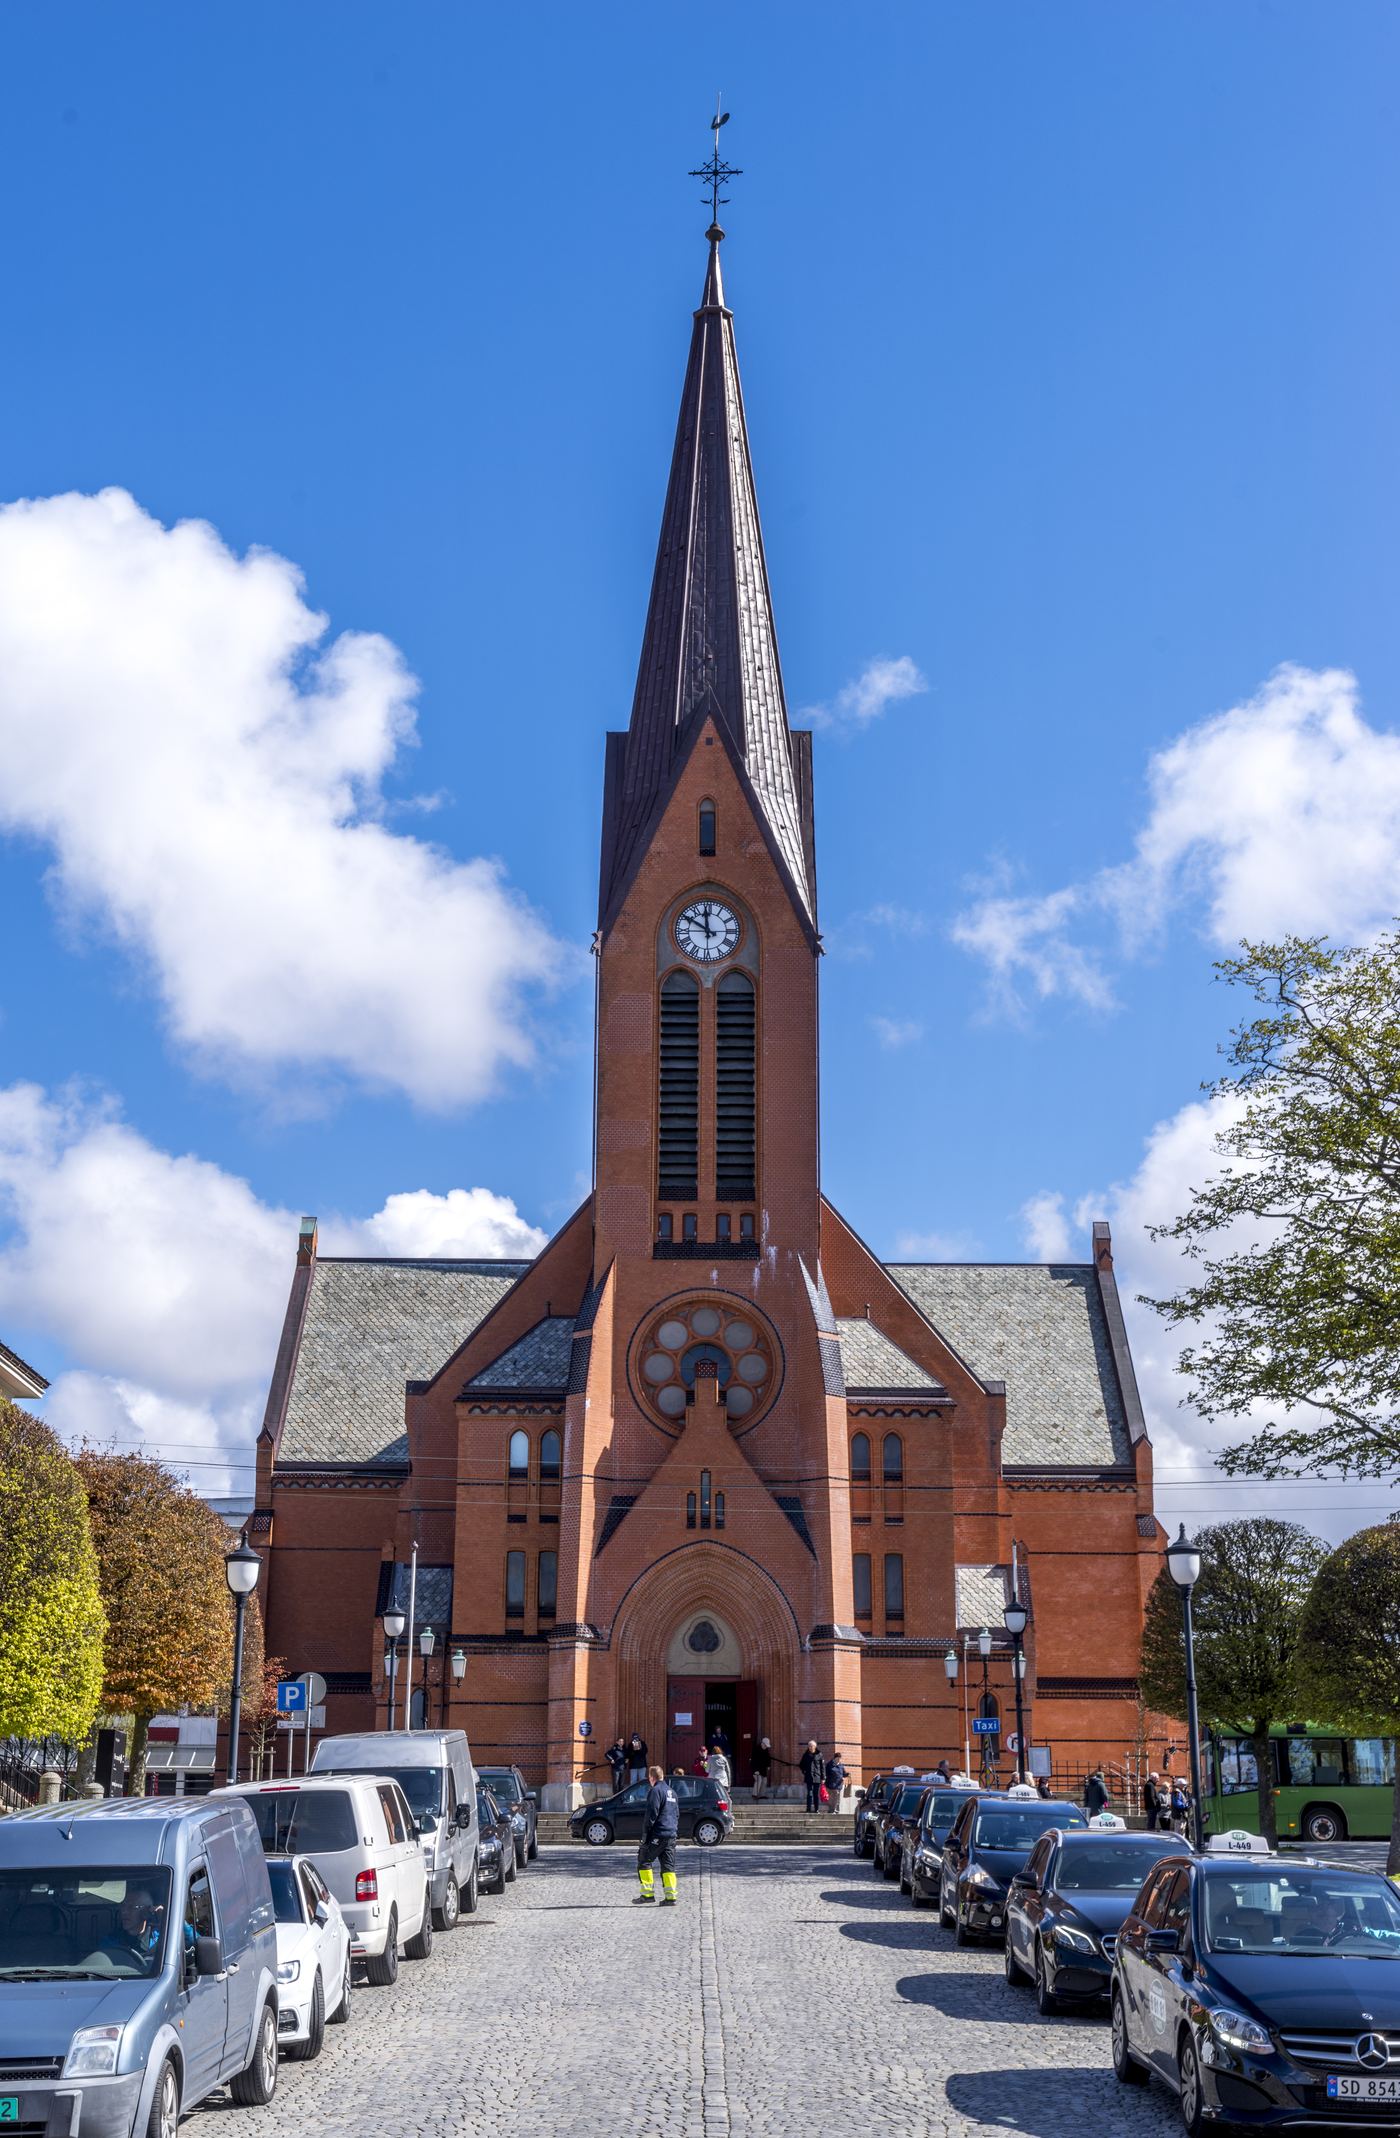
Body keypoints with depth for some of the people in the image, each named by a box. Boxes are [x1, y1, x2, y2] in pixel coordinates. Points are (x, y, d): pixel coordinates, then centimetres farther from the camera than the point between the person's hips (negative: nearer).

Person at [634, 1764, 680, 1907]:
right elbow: (677, 1814, 23)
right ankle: (670, 1896, 0)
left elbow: (651, 1814, -15)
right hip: (671, 1836, 8)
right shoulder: (672, 1792, 18)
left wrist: (645, 1834, -10)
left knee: (644, 1862, 3)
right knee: (668, 1866, 7)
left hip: (657, 1835, -8)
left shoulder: (655, 1791, -9)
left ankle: (648, 1893, -2)